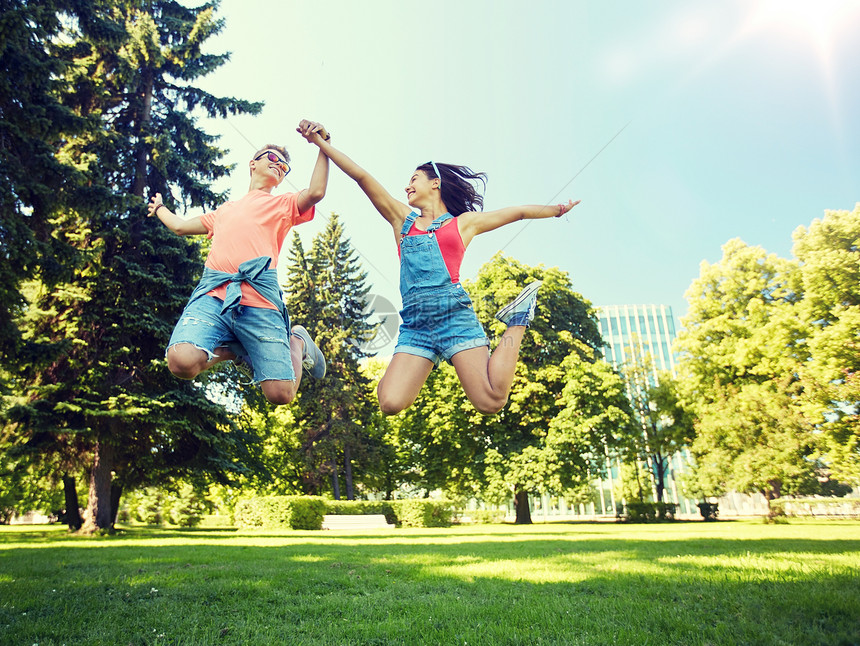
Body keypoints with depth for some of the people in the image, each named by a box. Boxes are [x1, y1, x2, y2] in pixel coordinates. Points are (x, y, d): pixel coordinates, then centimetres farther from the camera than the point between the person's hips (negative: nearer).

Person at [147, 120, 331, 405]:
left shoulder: (283, 204, 23)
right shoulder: (225, 210, 35)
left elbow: (316, 192, 1)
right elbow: (181, 226, 48)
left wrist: (323, 146, 5)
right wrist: (159, 208, 64)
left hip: (259, 297, -3)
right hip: (213, 293, 3)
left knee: (281, 394, -13)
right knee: (182, 361, -28)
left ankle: (296, 342, 19)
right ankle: (235, 349, 3)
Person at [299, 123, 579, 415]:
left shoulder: (464, 222, 18)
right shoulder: (402, 218, 22)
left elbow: (518, 212, 24)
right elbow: (361, 176, 18)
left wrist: (556, 209, 24)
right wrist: (321, 142, 17)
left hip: (455, 314, -2)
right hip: (415, 323, 2)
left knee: (491, 402, -15)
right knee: (391, 403, -20)